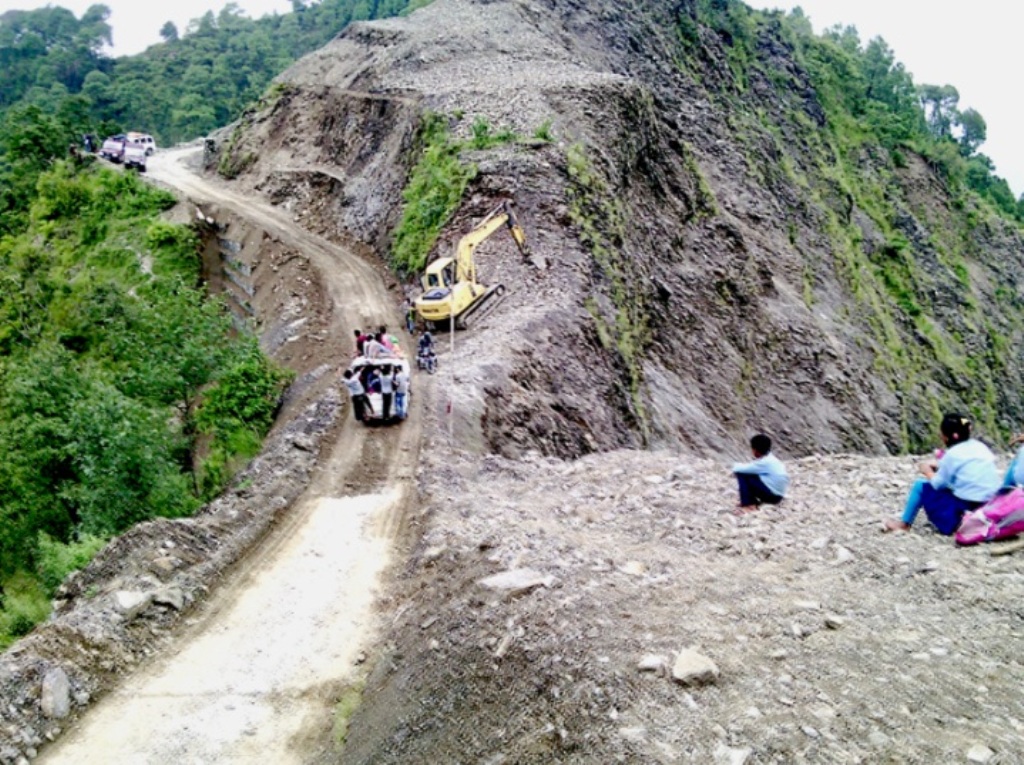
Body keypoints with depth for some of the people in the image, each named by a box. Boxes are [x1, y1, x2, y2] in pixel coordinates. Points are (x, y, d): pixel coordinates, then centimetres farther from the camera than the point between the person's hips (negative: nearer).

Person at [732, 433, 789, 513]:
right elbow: (752, 468, 20)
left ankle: (747, 504, -8)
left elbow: (738, 469, -18)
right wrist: (743, 466, 4)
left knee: (742, 474, -11)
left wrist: (737, 466, 4)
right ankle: (753, 502, 10)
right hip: (776, 495, 9)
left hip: (773, 495, -9)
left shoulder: (763, 462, -20)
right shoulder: (770, 459, 6)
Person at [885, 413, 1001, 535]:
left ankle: (904, 523, 20)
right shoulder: (979, 446, 8)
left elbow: (938, 483, -2)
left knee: (920, 485, 7)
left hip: (967, 508, -7)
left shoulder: (952, 454, -12)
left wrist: (928, 472, 16)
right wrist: (939, 467, 22)